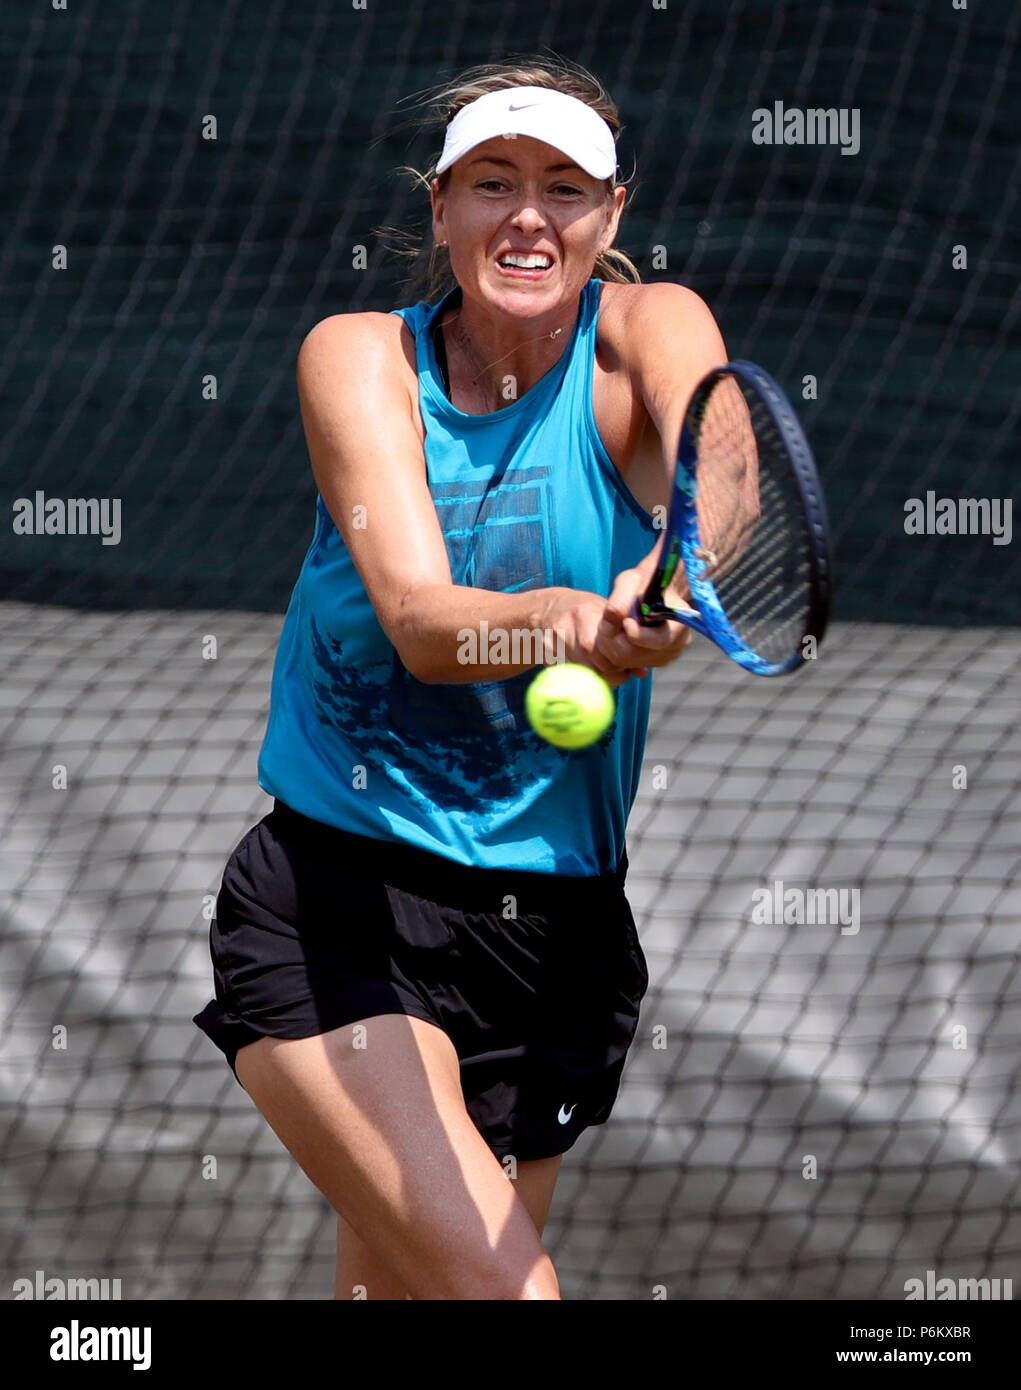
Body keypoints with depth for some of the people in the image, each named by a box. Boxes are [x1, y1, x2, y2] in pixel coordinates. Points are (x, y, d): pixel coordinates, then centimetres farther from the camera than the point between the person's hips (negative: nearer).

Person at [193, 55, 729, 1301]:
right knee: (500, 1290, -21)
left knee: (400, 1288, 10)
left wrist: (668, 578, -51)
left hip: (555, 932, 2)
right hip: (332, 906, -2)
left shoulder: (646, 335, -3)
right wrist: (556, 622, -44)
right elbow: (419, 620, -22)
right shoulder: (358, 358, -6)